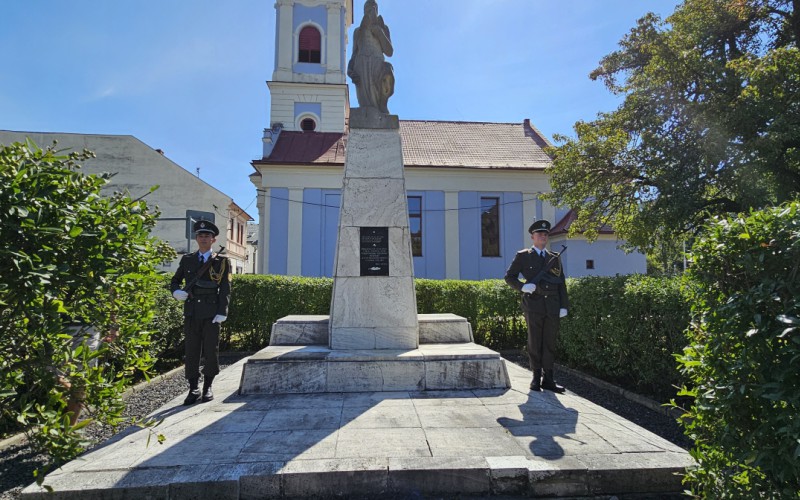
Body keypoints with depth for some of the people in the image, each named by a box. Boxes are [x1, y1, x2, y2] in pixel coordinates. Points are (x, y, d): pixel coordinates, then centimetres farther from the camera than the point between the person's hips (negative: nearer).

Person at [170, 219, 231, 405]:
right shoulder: (186, 260, 11)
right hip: (191, 312, 2)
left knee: (211, 350, 3)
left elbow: (225, 290, -2)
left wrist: (222, 312, -11)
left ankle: (208, 387, 18)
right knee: (192, 350, 5)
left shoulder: (222, 262, 3)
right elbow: (175, 281, 19)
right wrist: (176, 292, -4)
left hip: (211, 313, -2)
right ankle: (193, 389, 14)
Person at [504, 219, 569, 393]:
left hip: (553, 307, 3)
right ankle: (536, 378, 15)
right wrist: (522, 287, -13)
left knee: (550, 344, 6)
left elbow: (561, 283, 14)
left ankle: (548, 379, 14)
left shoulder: (555, 258, 15)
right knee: (535, 343, 4)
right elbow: (509, 276, 5)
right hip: (534, 306, -3)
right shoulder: (523, 256, 5)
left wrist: (564, 306, 6)